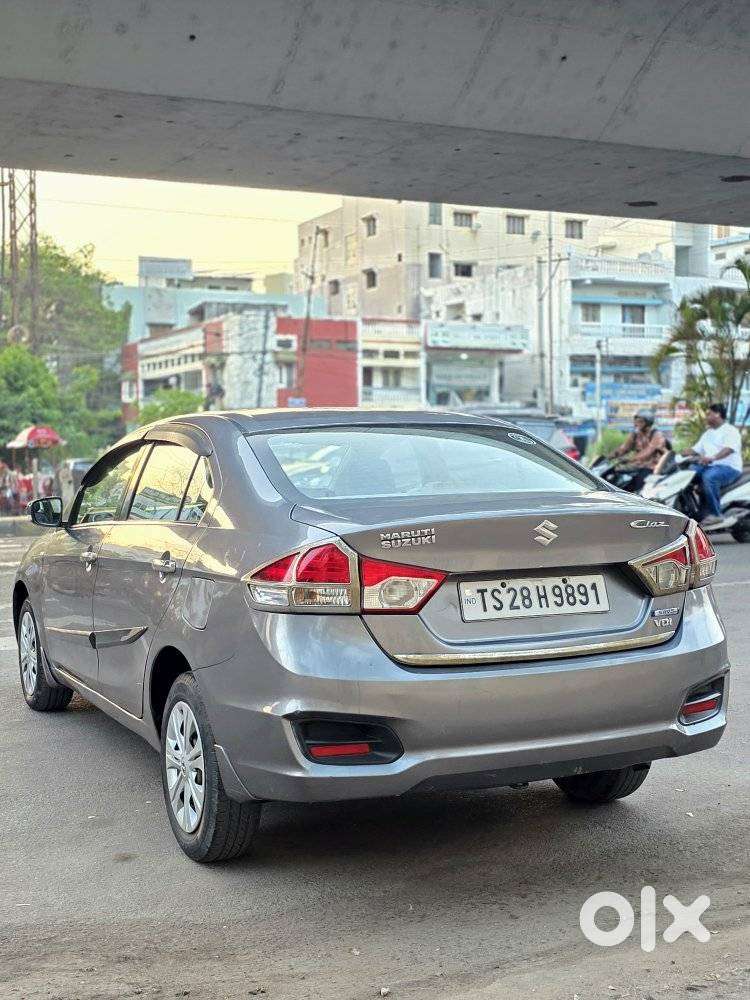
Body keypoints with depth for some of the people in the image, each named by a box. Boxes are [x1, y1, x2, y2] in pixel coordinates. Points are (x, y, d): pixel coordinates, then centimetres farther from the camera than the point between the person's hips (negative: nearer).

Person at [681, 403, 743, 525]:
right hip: (709, 466, 8)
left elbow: (729, 448, -23)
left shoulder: (730, 430, -4)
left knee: (709, 476, -38)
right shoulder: (707, 433, 24)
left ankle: (715, 514, -33)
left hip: (729, 467, -8)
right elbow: (695, 449, 21)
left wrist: (712, 458, -42)